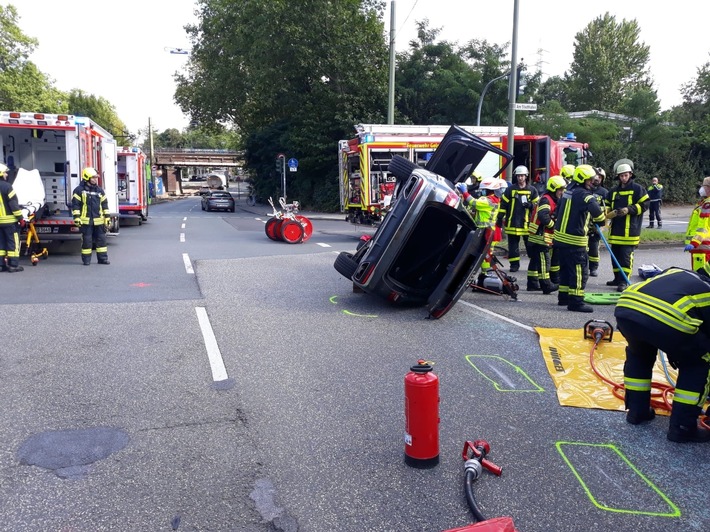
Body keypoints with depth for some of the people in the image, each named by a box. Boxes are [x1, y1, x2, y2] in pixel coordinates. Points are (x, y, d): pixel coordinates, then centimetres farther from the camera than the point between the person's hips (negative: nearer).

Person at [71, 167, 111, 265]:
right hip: (86, 221, -4)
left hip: (99, 221, 4)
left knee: (101, 239, 6)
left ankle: (102, 258, 14)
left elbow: (104, 205, 16)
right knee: (86, 240, 2)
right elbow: (75, 205, -3)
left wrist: (107, 218, 12)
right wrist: (77, 218, -9)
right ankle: (86, 260, 11)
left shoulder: (100, 190, 12)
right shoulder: (79, 190, -2)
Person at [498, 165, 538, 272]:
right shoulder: (510, 189, 6)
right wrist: (500, 217, 2)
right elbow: (503, 204, 7)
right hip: (512, 223, 0)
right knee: (513, 245, 5)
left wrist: (530, 205, -11)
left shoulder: (532, 190, 7)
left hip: (527, 223, 0)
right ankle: (514, 264, 13)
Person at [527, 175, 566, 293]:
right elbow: (543, 216, -27)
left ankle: (532, 283, 19)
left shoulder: (552, 200, 20)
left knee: (535, 259, 13)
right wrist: (553, 225, -14)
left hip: (537, 237, 11)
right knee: (543, 260, -8)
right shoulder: (546, 199, -14)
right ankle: (546, 285, -7)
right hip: (540, 236, -11)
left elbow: (554, 216, 22)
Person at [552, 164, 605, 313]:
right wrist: (600, 219, -8)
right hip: (574, 240, -9)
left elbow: (559, 209, 22)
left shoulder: (568, 191, 11)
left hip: (560, 236, 9)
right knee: (579, 271, -3)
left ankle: (563, 296, 28)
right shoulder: (584, 195, -16)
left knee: (566, 268, 19)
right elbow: (597, 212, -31)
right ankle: (576, 301, -2)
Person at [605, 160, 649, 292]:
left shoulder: (637, 189, -1)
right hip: (616, 229, 6)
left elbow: (644, 204, -5)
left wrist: (629, 210, -16)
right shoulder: (613, 191, 15)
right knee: (615, 254, 11)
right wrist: (612, 213, -3)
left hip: (630, 230, -6)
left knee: (626, 255, -7)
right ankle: (617, 278, 23)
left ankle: (623, 281, -4)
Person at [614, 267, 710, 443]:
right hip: (667, 319, -5)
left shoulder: (675, 273, 38)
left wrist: (671, 350, 48)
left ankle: (636, 410, 40)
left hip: (625, 308, 5)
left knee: (639, 354, 37)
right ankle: (682, 427, 25)